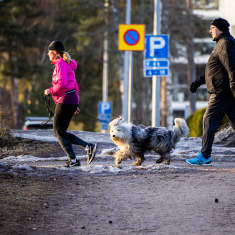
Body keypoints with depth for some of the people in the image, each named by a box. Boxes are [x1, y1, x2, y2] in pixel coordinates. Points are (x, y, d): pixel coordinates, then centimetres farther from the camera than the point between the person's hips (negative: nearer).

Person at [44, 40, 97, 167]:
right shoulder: (68, 64, 20)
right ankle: (88, 146, 1)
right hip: (73, 99, 9)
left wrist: (50, 91, -9)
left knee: (59, 131, -4)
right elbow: (75, 85, 23)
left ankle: (73, 160, -8)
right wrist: (76, 103, 23)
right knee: (60, 131, 10)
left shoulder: (61, 64, -10)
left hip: (65, 100, -9)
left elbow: (62, 84, -23)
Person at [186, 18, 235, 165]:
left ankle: (205, 156, -7)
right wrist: (199, 81, 27)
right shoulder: (223, 44, 23)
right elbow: (217, 69, 30)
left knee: (210, 121, -7)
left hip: (221, 92, -10)